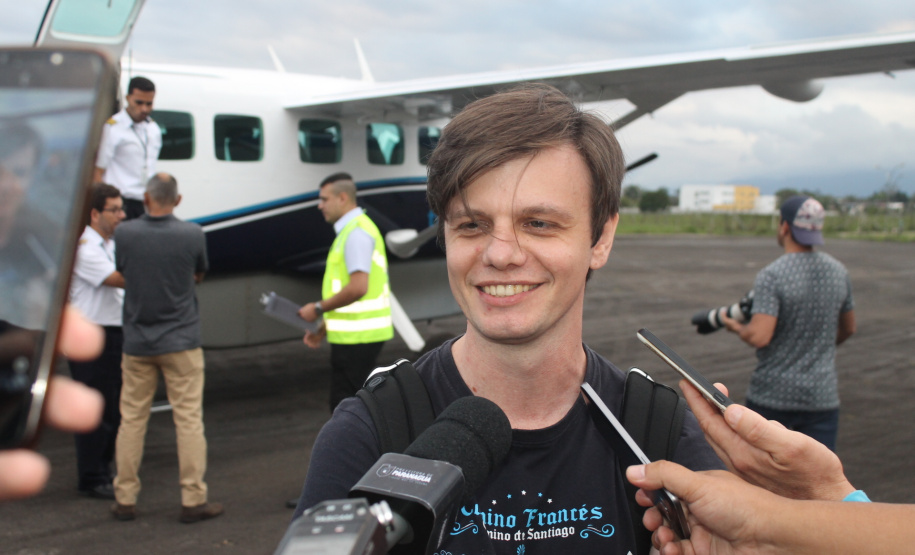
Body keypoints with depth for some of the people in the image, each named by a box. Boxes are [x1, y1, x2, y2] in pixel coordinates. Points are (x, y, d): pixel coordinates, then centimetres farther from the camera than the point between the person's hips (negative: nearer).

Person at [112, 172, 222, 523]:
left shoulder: (124, 234, -7)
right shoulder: (192, 234, -10)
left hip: (136, 342, 2)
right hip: (180, 341, -2)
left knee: (132, 418, 11)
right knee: (188, 419, 3)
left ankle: (125, 499, 17)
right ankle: (193, 500, 4)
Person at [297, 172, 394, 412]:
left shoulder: (356, 232, -14)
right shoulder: (350, 230, 18)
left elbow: (358, 287, -24)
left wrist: (319, 308, -13)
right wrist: (323, 330, 19)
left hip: (356, 338, -10)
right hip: (353, 335, 10)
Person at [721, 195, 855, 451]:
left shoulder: (772, 275, -16)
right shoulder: (839, 272, 3)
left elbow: (759, 337, -24)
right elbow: (848, 328, 16)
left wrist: (736, 327, -3)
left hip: (772, 395, -4)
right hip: (823, 396, 4)